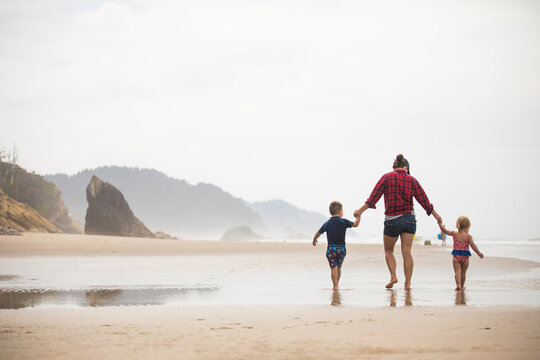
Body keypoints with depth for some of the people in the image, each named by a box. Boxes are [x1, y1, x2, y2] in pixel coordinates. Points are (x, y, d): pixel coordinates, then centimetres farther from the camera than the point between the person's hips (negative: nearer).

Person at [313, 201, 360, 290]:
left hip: (331, 249, -1)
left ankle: (335, 286, -12)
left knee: (333, 268, -3)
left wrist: (314, 241, 30)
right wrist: (358, 217, 18)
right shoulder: (343, 222, -4)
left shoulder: (327, 224, 2)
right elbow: (355, 224, 0)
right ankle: (337, 284, 27)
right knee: (338, 267, 16)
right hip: (341, 249, 1)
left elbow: (318, 233, 12)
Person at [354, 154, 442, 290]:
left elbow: (374, 197, -6)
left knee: (388, 251, 15)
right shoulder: (412, 180, 3)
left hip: (392, 220, -2)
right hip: (409, 219, 2)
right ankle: (407, 283, 0)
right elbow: (424, 201, 6)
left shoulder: (387, 177, -3)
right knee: (406, 252, 3)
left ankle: (393, 276, -2)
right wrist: (436, 215, 18)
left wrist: (361, 210, 1)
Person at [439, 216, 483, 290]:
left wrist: (440, 224, 22)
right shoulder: (468, 236, -6)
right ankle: (462, 286, 23)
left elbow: (445, 231, 8)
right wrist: (479, 253, 0)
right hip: (465, 256, 0)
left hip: (456, 256, 0)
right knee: (463, 272, 13)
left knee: (457, 271, -3)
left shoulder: (454, 234, -1)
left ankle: (458, 284, -21)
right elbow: (473, 245, -8)